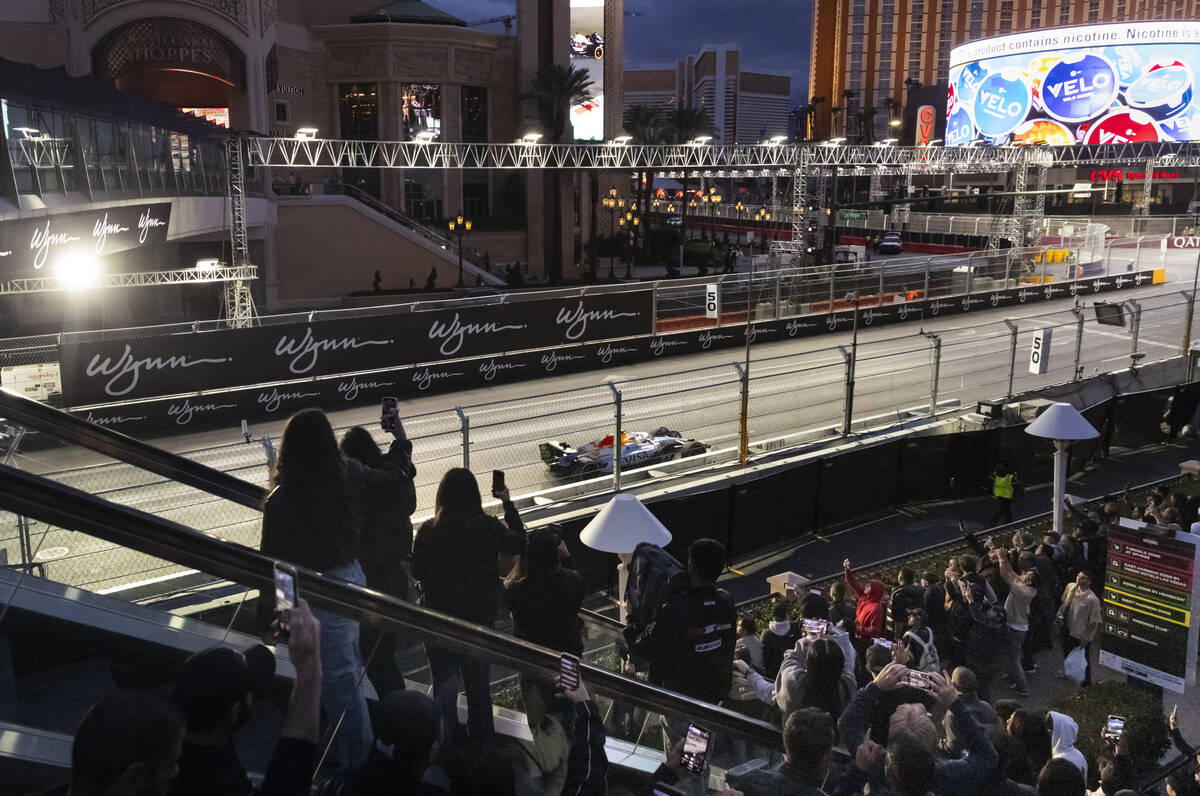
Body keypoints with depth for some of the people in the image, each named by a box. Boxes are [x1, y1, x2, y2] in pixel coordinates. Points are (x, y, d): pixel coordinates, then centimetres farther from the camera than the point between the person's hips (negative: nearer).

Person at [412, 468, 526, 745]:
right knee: (478, 683, 19)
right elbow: (519, 544, 5)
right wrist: (508, 504, 11)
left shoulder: (428, 531, -15)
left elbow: (417, 572, -4)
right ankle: (482, 743, 31)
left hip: (439, 620, -1)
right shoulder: (488, 527, -14)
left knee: (444, 686, 12)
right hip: (480, 617, 1)